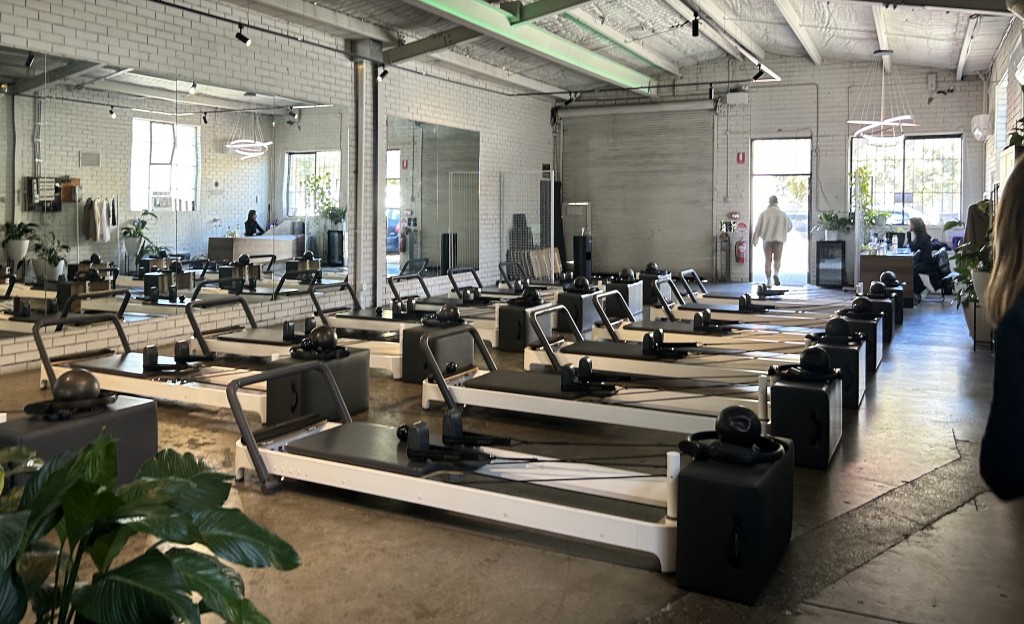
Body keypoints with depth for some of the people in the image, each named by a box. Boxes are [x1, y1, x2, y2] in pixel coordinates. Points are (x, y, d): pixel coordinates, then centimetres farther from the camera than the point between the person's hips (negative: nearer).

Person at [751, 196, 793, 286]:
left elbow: (758, 227, -2)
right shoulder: (783, 214, 2)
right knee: (777, 259, 7)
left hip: (767, 239, 0)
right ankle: (776, 274, -20)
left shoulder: (764, 213, -1)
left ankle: (768, 280, 3)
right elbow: (790, 226, 13)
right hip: (778, 239, 0)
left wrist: (755, 239, 7)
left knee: (768, 260, 6)